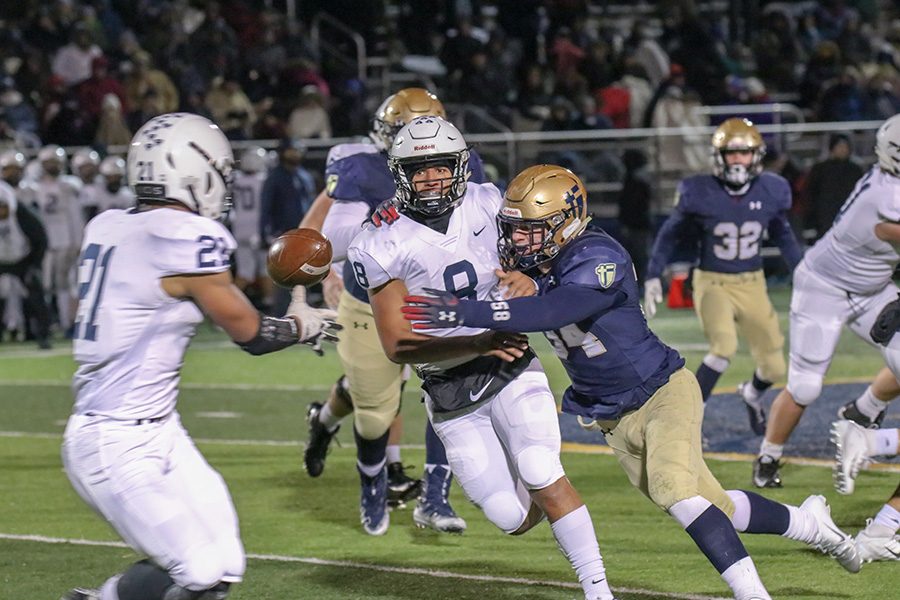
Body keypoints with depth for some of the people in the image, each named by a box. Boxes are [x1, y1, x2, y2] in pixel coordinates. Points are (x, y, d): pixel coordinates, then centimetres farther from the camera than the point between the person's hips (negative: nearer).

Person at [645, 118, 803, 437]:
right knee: (724, 347, -30)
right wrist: (653, 276, -5)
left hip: (753, 286, 4)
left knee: (774, 366, 5)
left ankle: (752, 393, 43)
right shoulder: (700, 194, -14)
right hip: (712, 283, -4)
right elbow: (669, 234, 1)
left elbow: (783, 236, 14)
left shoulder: (771, 192, -5)